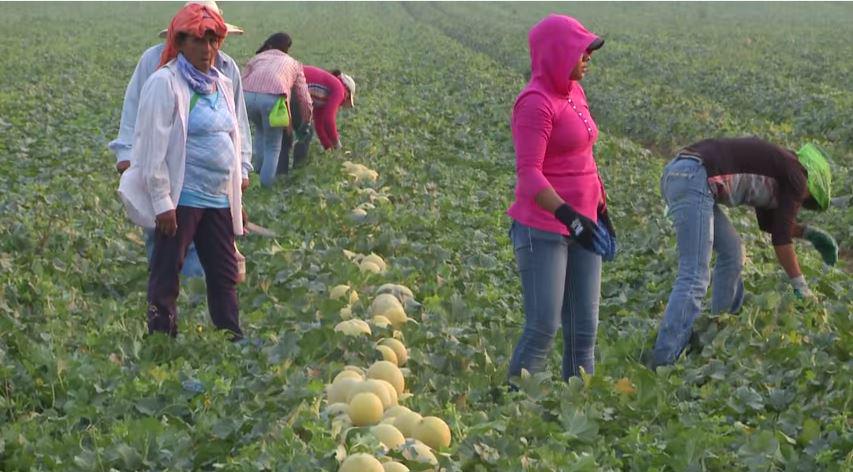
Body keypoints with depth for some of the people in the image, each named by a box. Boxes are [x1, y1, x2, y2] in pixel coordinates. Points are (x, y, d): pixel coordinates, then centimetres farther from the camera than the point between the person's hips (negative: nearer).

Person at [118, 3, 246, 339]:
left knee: (225, 276, 12)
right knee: (166, 278, 1)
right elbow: (153, 148, -13)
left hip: (218, 200, 8)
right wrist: (162, 203, -16)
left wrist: (237, 199, 18)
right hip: (181, 199, -7)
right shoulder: (165, 84, -10)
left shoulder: (221, 84, 13)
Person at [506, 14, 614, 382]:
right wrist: (569, 215, -30)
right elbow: (529, 175, -21)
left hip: (581, 226, 9)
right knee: (543, 328, -7)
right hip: (544, 231, -9)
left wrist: (600, 210, 21)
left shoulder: (574, 94, 12)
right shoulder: (536, 103, -14)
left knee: (584, 329, 9)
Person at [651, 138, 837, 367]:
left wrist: (808, 232, 36)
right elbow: (781, 237, 3)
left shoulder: (773, 166, 29)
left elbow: (769, 223, 41)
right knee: (694, 276, -13)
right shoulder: (796, 175, 5)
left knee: (732, 253, 20)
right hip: (694, 178, -10)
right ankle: (663, 361, -18)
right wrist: (801, 287, 11)